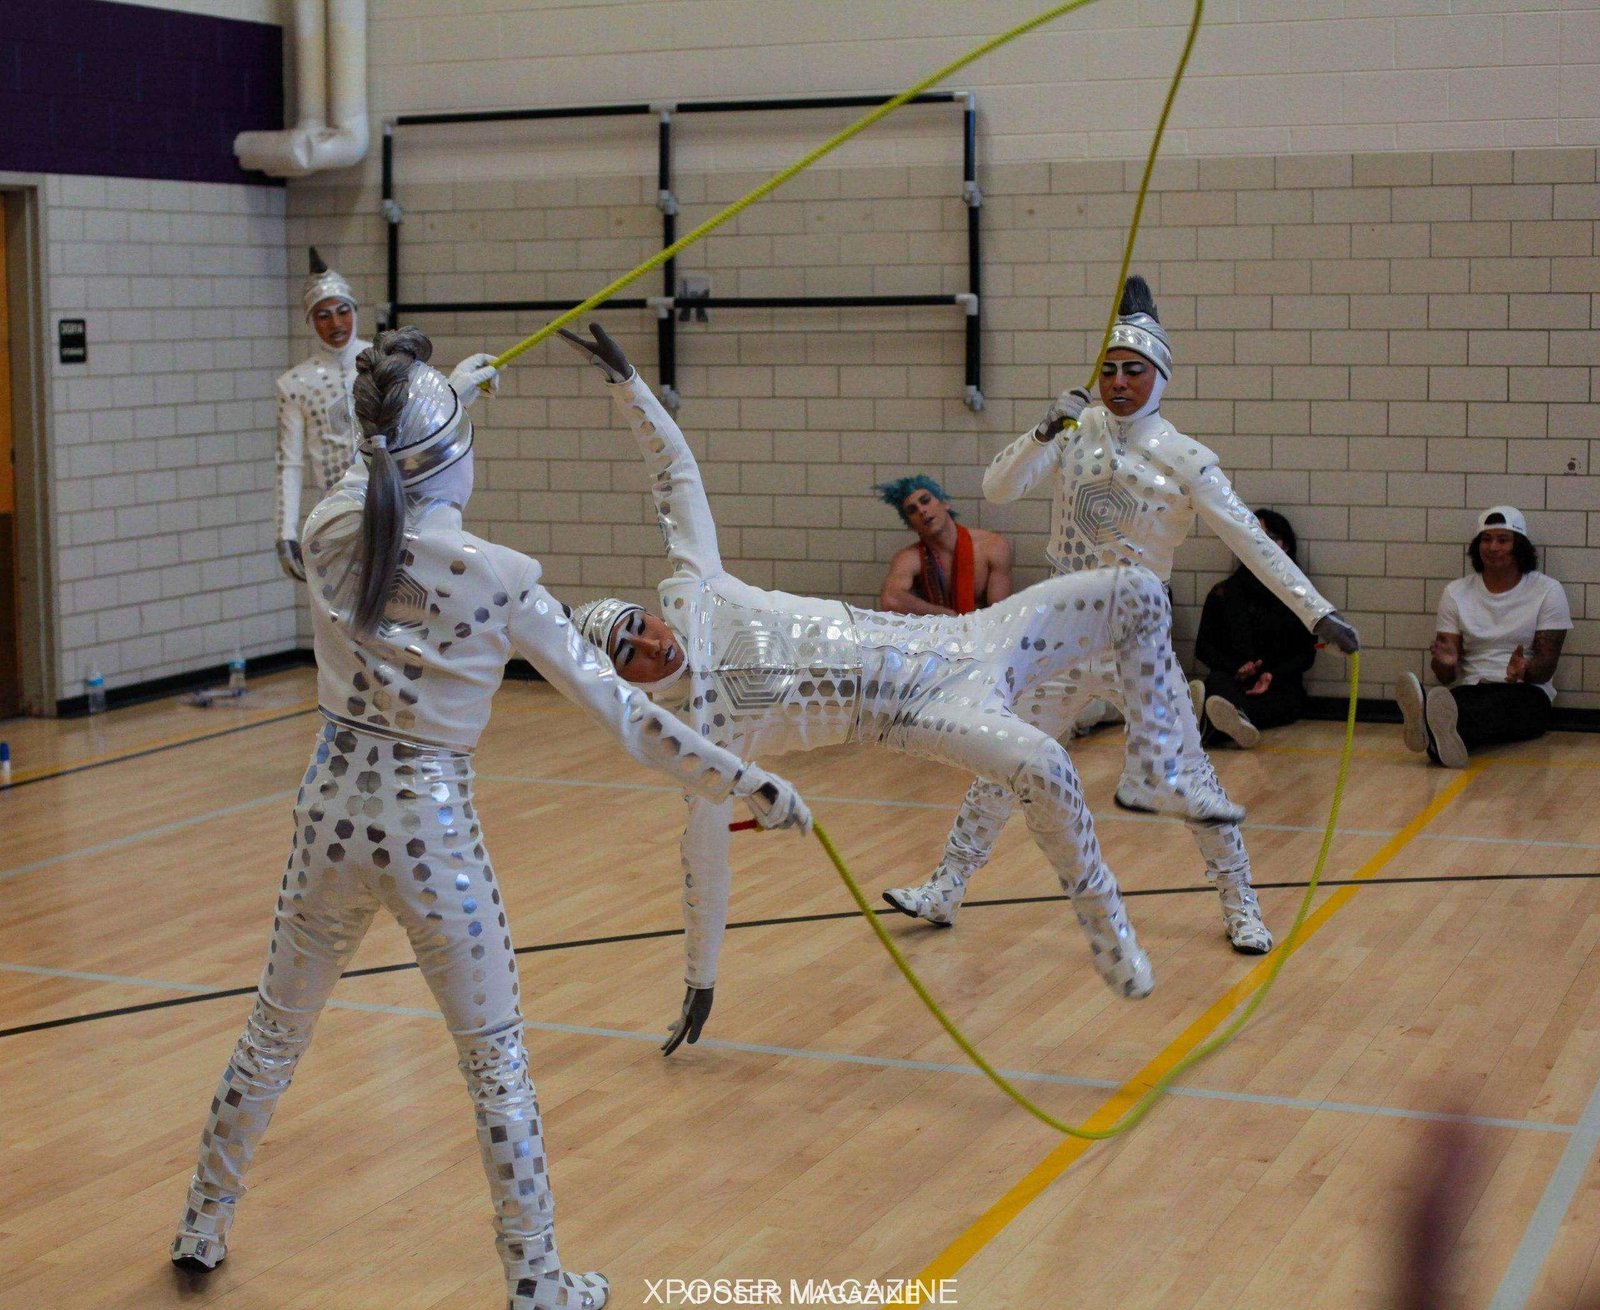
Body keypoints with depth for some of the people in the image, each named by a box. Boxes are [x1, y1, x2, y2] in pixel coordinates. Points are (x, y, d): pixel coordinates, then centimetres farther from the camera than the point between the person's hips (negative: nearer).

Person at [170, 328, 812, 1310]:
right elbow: (621, 713, -13)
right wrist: (749, 783, -5)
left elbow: (375, 469, 21)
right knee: (498, 1067, 11)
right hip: (433, 830, -4)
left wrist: (447, 391, 37)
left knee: (274, 1036, 23)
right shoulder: (495, 577, -16)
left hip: (333, 812, 4)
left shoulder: (333, 529, -5)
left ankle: (203, 1228, 40)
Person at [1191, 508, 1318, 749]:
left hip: (1279, 687, -1)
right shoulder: (1225, 592, 15)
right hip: (1233, 681, 1)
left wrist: (1273, 675, -12)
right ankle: (1238, 717, -74)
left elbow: (1306, 653, 8)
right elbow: (1203, 647, 13)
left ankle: (1210, 724, -71)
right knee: (1217, 681, -35)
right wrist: (1236, 668, -8)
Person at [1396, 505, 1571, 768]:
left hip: (1526, 693, -2)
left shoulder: (1547, 590, 6)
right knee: (1450, 701, -36)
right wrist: (1445, 663, -21)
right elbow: (1446, 678, 6)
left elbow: (1546, 667, -3)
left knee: (1498, 701, -40)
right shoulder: (1456, 592, 12)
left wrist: (1525, 670, -28)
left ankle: (1436, 734, -74)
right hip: (1471, 690, 3)